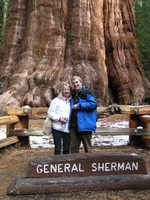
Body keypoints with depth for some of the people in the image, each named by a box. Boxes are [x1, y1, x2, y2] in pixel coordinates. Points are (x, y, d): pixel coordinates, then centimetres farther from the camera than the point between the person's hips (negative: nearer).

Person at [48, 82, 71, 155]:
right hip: (57, 128, -3)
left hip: (67, 128, 3)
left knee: (66, 149, 9)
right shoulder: (56, 100, 3)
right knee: (57, 149, -1)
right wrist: (59, 118, -14)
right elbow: (50, 113, -1)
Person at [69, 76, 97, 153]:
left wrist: (79, 106, -15)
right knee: (73, 147, 12)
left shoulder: (87, 92, -4)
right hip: (73, 125, 7)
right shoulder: (72, 94, 16)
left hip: (85, 125, -6)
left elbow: (93, 104, -17)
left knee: (87, 147, 4)